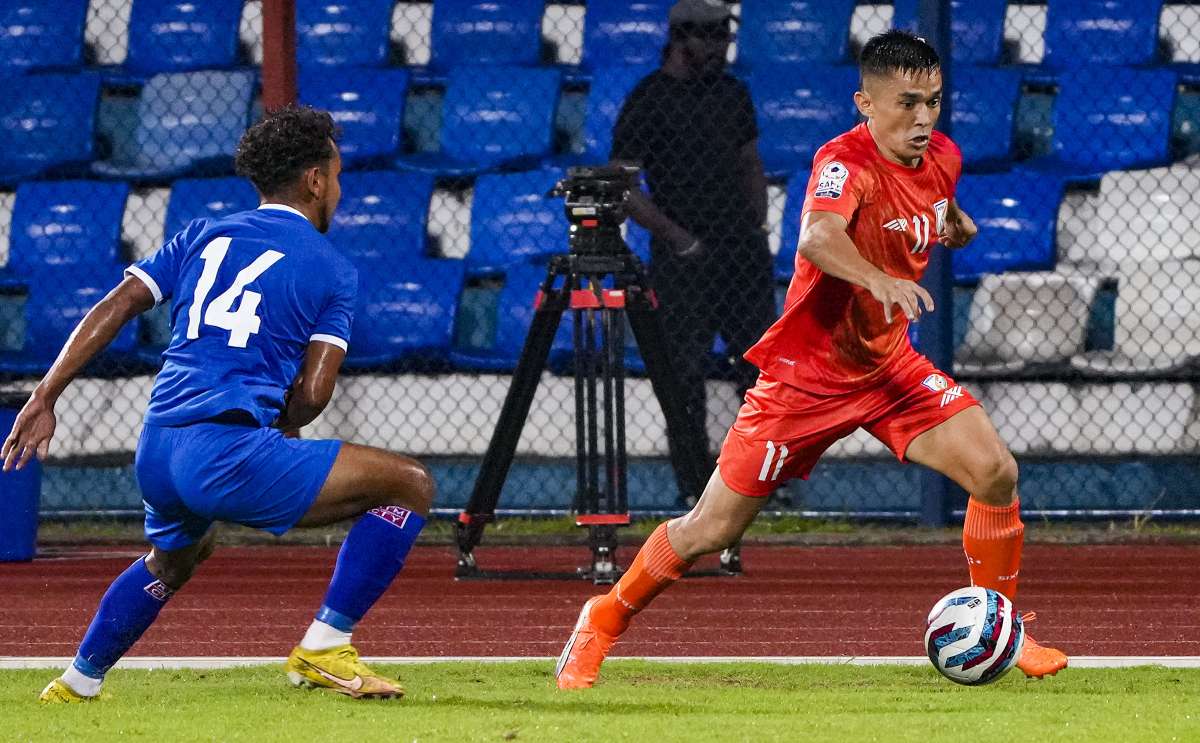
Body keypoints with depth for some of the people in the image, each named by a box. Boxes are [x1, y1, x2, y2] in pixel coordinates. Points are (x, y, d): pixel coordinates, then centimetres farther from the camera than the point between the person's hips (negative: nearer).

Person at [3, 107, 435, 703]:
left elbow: (111, 309, 10)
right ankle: (323, 647, -6)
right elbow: (312, 394, -2)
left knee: (171, 561, 39)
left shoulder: (202, 237, 19)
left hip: (155, 453, 7)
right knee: (411, 486, -2)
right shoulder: (332, 270, 6)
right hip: (231, 452, -7)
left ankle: (79, 680, 44)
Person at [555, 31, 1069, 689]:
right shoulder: (846, 162, -26)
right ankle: (604, 621, 24)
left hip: (889, 364, 6)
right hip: (808, 374, -6)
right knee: (710, 531, 0)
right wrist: (881, 281, -63)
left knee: (996, 474, -13)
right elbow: (817, 238, -49)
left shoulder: (941, 158, -2)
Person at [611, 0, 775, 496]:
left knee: (760, 363, 5)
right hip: (683, 259, -6)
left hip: (744, 251, 6)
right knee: (686, 370, -4)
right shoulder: (647, 101, -8)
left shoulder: (732, 92, 12)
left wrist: (757, 227, 8)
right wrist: (680, 239, -14)